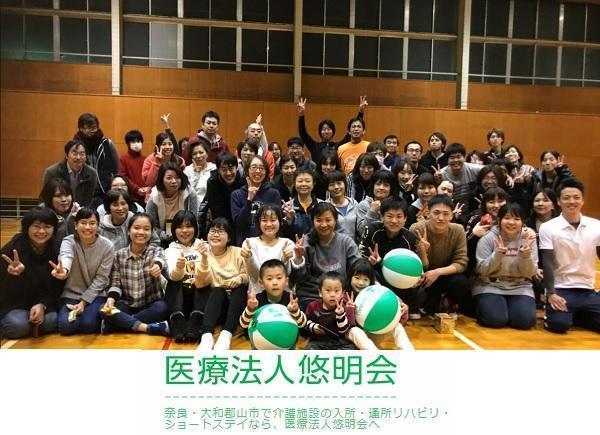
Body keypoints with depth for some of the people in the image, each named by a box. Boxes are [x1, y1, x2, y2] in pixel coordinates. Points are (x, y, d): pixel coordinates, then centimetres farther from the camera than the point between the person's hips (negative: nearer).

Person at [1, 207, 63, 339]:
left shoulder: (56, 250, -7)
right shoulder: (12, 248, -15)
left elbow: (57, 286, -2)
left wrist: (42, 305, -19)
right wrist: (13, 274, -40)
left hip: (43, 302, 2)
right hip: (13, 303, -2)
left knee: (51, 322, -26)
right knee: (18, 326, -29)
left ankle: (33, 325, 5)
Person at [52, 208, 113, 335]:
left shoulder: (107, 246, -12)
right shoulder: (69, 242, -13)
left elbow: (101, 278, -9)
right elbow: (65, 257, -38)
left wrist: (84, 302, -16)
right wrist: (63, 270, -64)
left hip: (96, 294, -1)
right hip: (71, 293, 1)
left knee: (88, 325, -23)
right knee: (66, 326, -20)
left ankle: (93, 311, 11)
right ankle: (78, 310, 13)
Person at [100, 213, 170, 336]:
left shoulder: (156, 250, -4)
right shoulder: (119, 254, 1)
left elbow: (159, 261, -29)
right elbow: (115, 283, 1)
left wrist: (157, 266, -54)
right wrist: (110, 299, -21)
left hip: (150, 306, -1)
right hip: (127, 305, 2)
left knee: (162, 308, -33)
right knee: (104, 310, -26)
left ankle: (121, 323, -20)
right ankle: (148, 327, -31)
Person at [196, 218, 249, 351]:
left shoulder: (237, 252, -2)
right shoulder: (205, 254, 0)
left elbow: (249, 275, 1)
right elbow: (200, 284, -11)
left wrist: (241, 278, -22)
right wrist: (204, 259, -24)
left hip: (238, 299, 0)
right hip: (217, 300, 0)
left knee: (240, 288, -31)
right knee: (217, 291, -31)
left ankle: (226, 335, -44)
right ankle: (207, 336, -45)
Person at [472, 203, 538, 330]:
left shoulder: (528, 239, -2)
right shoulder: (487, 238, -8)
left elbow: (529, 273, -4)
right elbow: (482, 270, -11)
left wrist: (526, 256, -25)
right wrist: (497, 254, -28)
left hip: (519, 287, 3)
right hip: (490, 285, -2)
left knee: (525, 320, -20)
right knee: (495, 319, -25)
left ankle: (507, 307, 13)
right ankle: (483, 307, 10)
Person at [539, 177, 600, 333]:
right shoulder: (548, 228, -6)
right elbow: (548, 263, -8)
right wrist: (551, 293, -15)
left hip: (587, 290, 4)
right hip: (561, 289, -3)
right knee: (559, 325, -24)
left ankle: (571, 315, 11)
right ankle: (552, 313, 10)